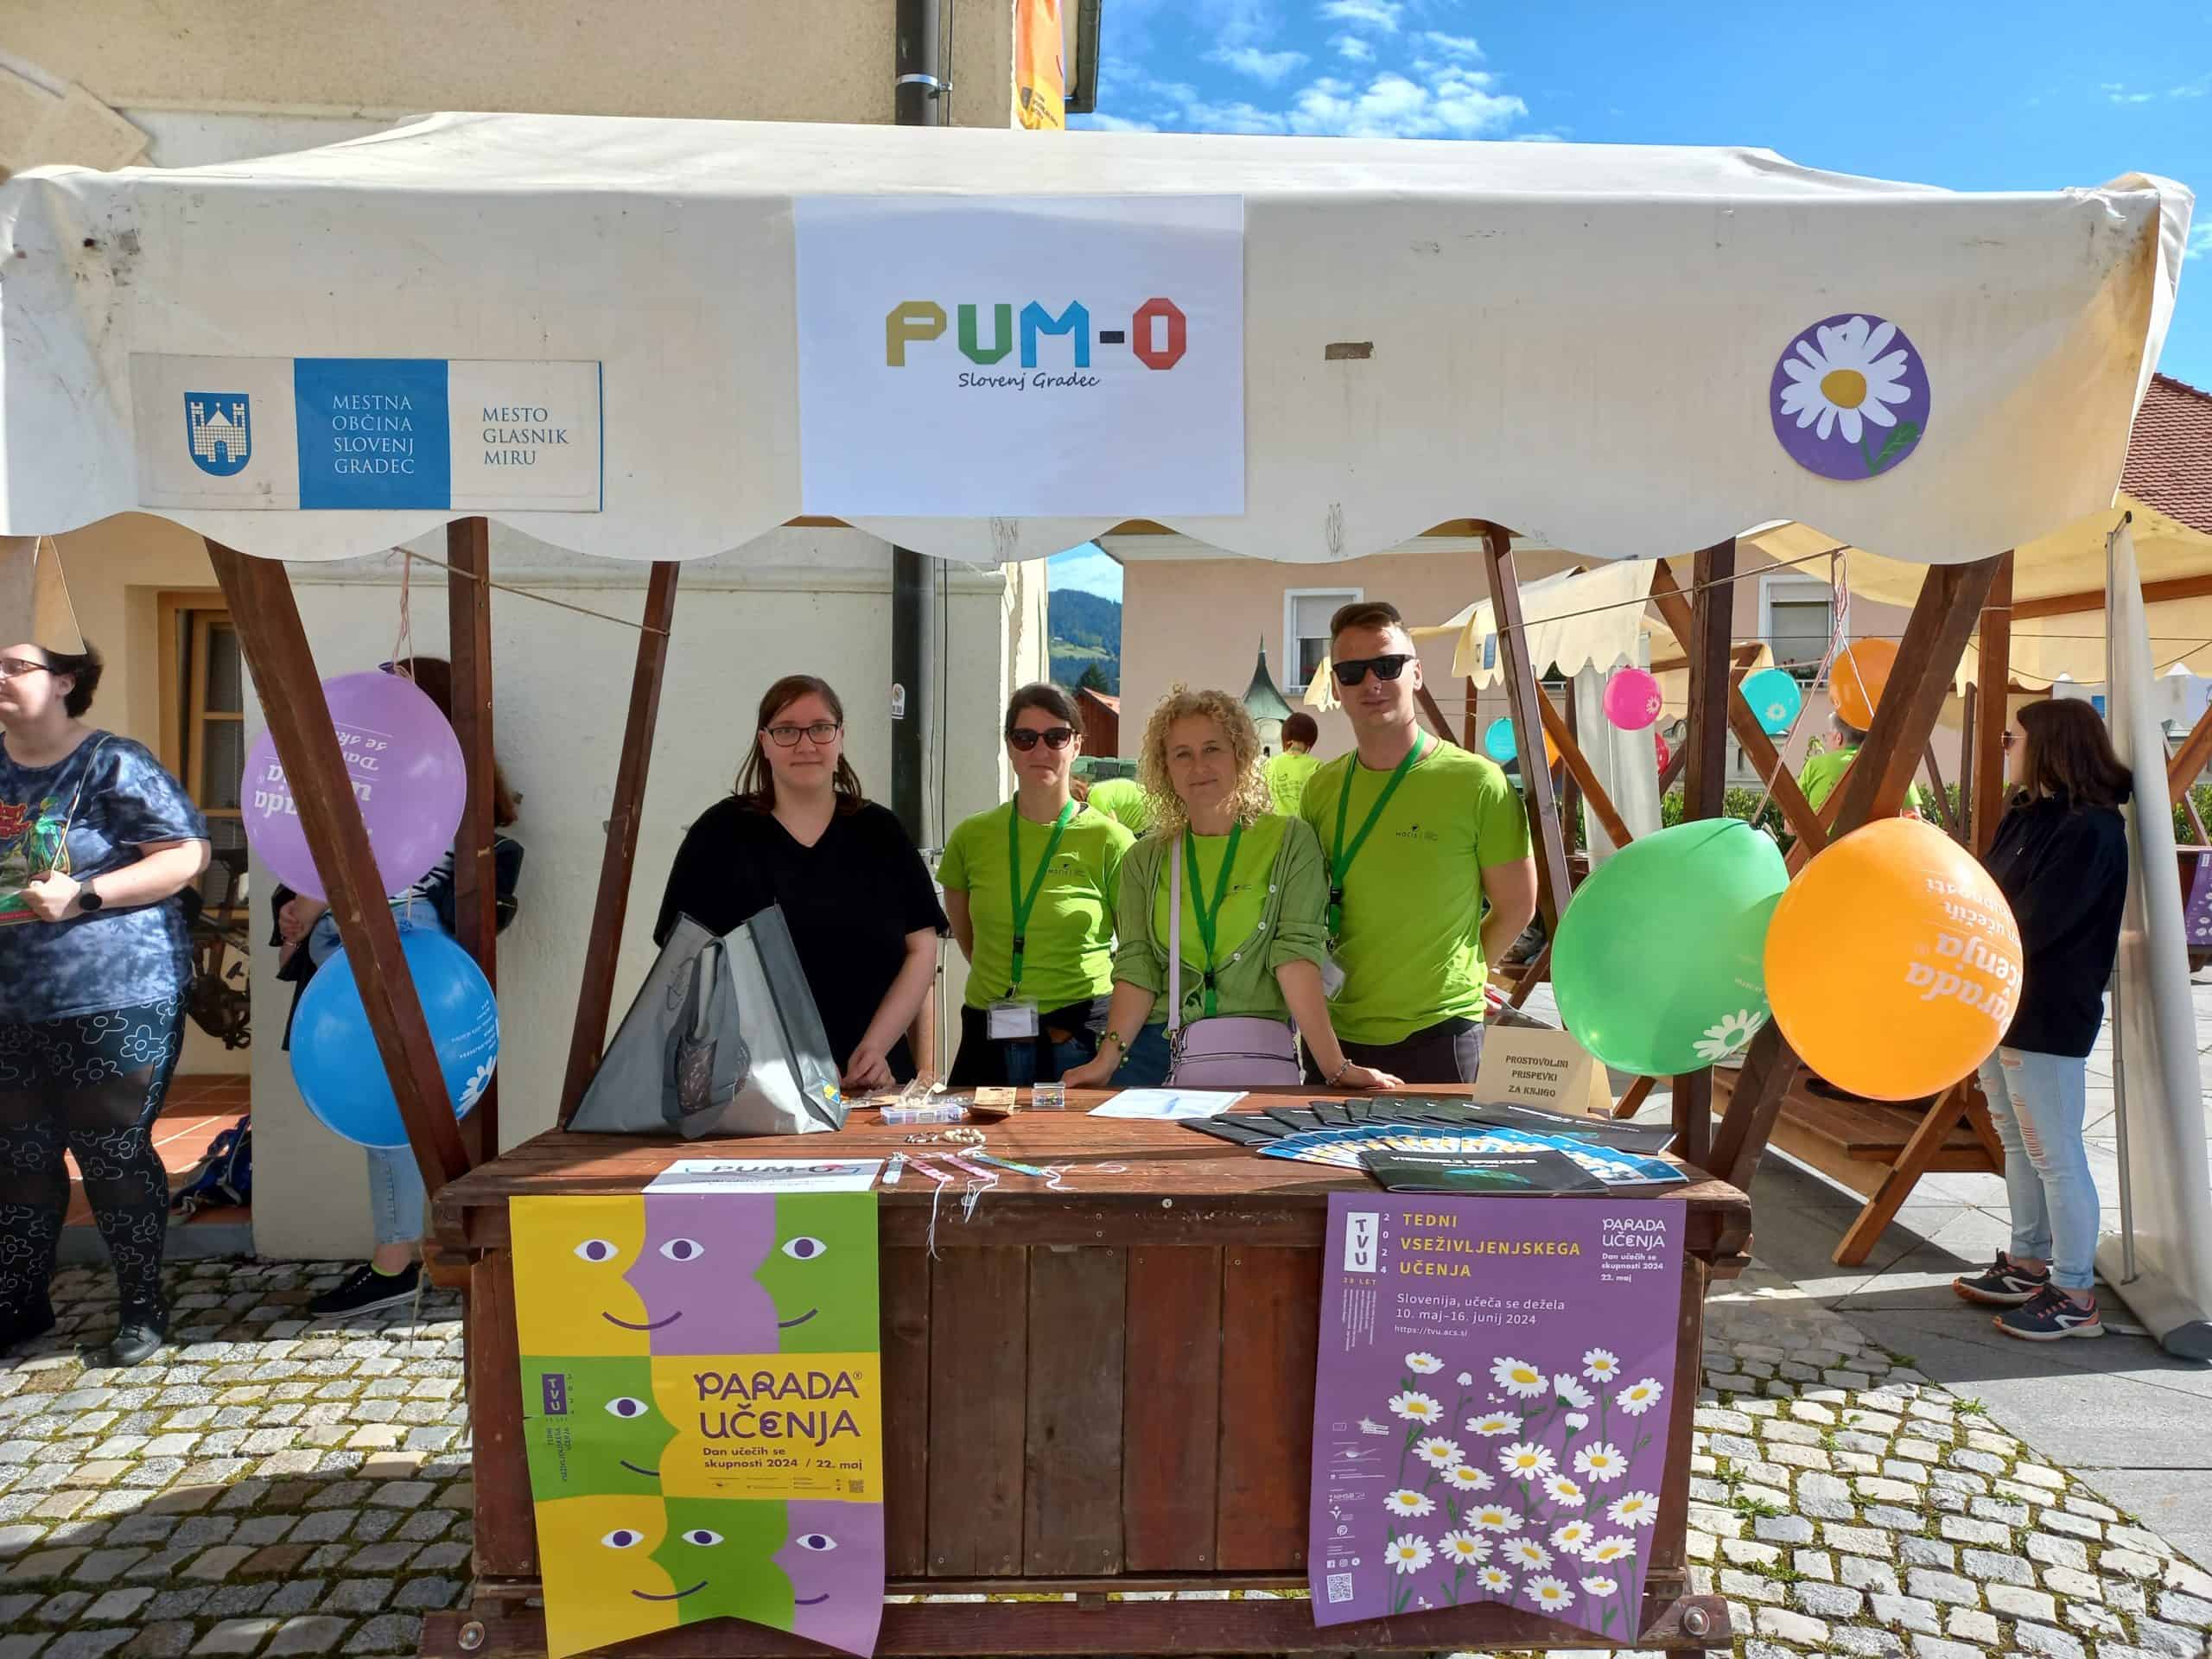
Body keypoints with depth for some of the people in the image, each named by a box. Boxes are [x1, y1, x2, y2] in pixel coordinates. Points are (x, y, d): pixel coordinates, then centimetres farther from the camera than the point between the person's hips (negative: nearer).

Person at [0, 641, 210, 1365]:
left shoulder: (113, 765, -11)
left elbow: (189, 853, -14)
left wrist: (84, 895, -21)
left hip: (116, 998, -6)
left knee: (114, 1156, 1)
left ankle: (142, 1310, 15)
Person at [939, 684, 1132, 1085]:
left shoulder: (1109, 840, -4)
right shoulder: (971, 837, 4)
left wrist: (1113, 1035, -3)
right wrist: (999, 985, 11)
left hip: (1080, 1038, -2)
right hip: (989, 1039, 3)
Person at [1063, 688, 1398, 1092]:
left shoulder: (1290, 840, 0)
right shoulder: (1145, 858, 8)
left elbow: (1297, 953, -10)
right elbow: (1137, 967, 0)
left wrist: (1336, 1067, -19)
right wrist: (1107, 1058, -16)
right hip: (1157, 1054, 2)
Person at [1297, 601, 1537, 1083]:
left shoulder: (1476, 782, -10)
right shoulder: (1321, 788, 3)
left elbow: (1515, 906, -2)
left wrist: (1454, 979, 1)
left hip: (1437, 1036, -4)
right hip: (1334, 1032, 4)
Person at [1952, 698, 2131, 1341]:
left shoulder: (2090, 829, -18)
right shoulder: (2026, 815, 11)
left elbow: (2031, 926, -24)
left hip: (2047, 1017, -10)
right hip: (2002, 1005, 10)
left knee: (2055, 1156, -1)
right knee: (2018, 1143, 19)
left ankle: (2075, 1297, 10)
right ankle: (2028, 1265, 32)